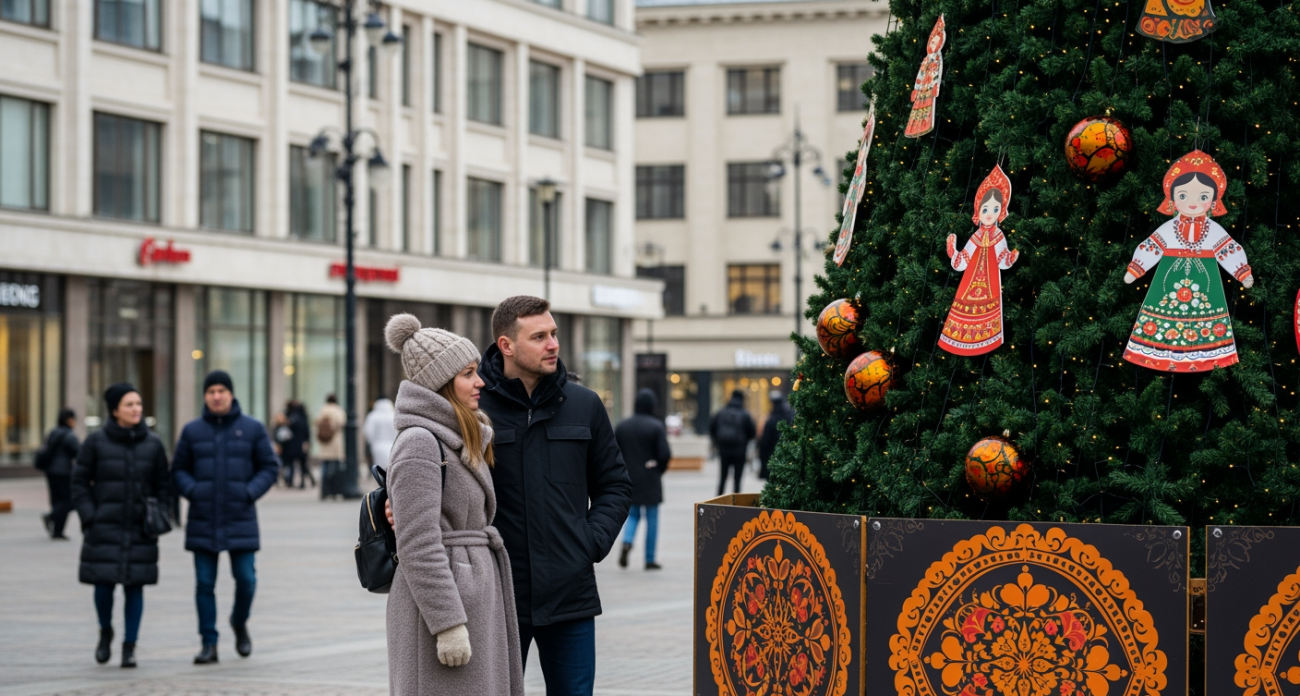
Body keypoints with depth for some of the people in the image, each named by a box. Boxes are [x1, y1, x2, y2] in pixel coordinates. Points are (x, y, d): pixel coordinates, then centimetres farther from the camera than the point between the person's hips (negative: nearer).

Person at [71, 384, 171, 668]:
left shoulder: (152, 444, 4)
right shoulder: (96, 442, -2)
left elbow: (163, 485, 11)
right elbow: (80, 482, 1)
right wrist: (88, 518, -7)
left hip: (140, 529, 1)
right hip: (104, 527, -1)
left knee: (134, 586, 0)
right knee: (104, 583, -3)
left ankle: (130, 646, 9)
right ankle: (105, 632, 25)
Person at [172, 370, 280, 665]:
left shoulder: (252, 429, 2)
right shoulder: (192, 431, 5)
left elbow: (269, 467, 5)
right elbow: (178, 469, 11)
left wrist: (250, 493, -9)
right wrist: (193, 491, -7)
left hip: (240, 519, -1)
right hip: (203, 520, 1)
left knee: (246, 579, -4)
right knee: (204, 583, 0)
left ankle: (240, 623, 26)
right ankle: (209, 644, 6)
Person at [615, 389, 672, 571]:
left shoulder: (622, 426, 1)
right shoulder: (656, 426, -12)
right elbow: (665, 454, -16)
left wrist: (623, 470, 12)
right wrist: (659, 470, 3)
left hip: (628, 479, 4)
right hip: (650, 481, -4)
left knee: (633, 515, 18)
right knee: (652, 519, 7)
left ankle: (627, 543, -10)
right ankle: (650, 559, 8)